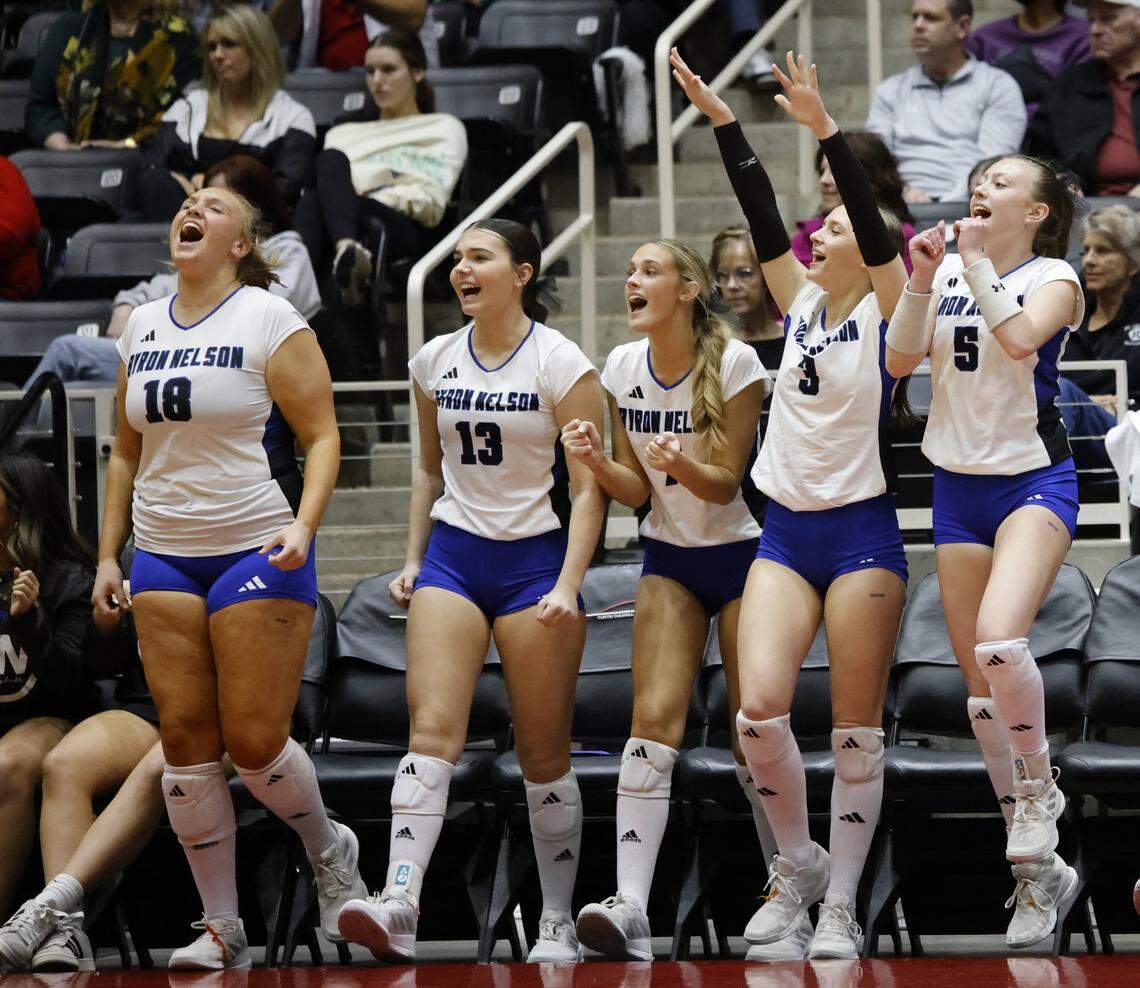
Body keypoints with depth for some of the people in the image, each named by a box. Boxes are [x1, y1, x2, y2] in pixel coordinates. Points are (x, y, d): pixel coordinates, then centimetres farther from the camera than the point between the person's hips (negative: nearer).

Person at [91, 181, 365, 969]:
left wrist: (304, 525, -22)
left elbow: (322, 437, -8)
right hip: (164, 559, 5)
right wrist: (109, 555, 14)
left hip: (258, 555, -5)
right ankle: (221, 927, 6)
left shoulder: (269, 320, -5)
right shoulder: (142, 328, 13)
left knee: (255, 742, -8)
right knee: (186, 741, -1)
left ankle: (329, 851, 22)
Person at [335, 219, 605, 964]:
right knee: (432, 729, -14)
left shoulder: (561, 363, -6)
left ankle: (558, 924, 11)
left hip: (535, 558, -3)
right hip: (454, 553, 3)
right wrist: (414, 559, 13)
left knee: (544, 754, 1)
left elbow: (589, 486, -8)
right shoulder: (436, 362, 8)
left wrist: (569, 585, -16)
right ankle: (399, 904, -26)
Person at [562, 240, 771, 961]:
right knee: (655, 719, -13)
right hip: (669, 558, 3)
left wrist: (684, 465, -34)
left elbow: (726, 483, -14)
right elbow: (635, 490, 2)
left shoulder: (734, 364, -15)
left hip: (740, 555, -3)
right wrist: (595, 460, -18)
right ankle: (631, 907, -24)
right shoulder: (623, 368, -2)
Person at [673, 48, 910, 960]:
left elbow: (878, 225, -17)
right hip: (786, 533, 5)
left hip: (861, 535, -4)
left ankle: (839, 909, 4)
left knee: (856, 729, -2)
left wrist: (827, 130, -27)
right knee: (759, 708, -11)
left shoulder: (886, 312, -3)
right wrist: (724, 121, -1)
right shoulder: (802, 303, 11)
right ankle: (796, 867, 9)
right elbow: (763, 217, 6)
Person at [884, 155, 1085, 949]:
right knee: (979, 682, 6)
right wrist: (923, 279, -11)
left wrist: (976, 265, -20)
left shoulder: (1054, 278, -5)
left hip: (1034, 480, -5)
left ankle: (1038, 786, -8)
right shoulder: (949, 269, 7)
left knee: (998, 638, -31)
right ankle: (1039, 870, 16)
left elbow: (1020, 338, -25)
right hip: (959, 486, 5)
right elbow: (900, 360, -1)